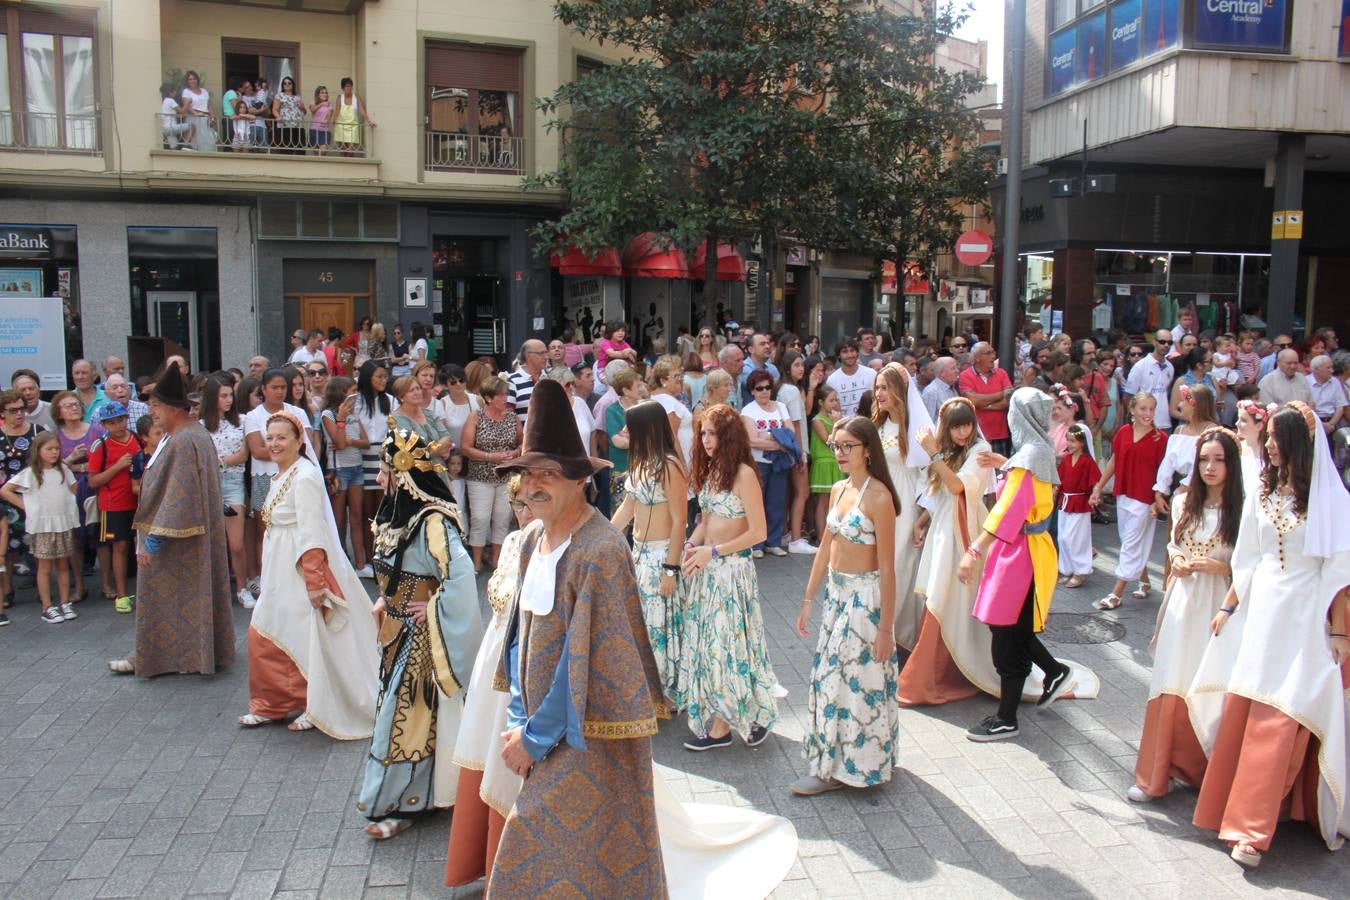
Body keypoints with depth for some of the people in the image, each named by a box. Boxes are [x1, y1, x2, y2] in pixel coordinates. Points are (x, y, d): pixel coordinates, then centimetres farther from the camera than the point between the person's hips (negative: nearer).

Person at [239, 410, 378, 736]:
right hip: (280, 572, 10)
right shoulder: (282, 475, 11)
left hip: (301, 571, -10)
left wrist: (314, 582, -25)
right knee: (265, 635, 14)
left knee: (305, 636, 0)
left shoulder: (304, 477, -18)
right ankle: (271, 705, 27)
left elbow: (311, 533, -23)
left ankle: (317, 708, 15)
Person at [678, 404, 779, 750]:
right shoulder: (712, 470, 8)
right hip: (705, 569, 8)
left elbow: (758, 532, -16)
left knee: (727, 644, 1)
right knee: (707, 643, 10)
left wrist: (713, 552, -17)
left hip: (731, 569, -7)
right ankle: (718, 726, 20)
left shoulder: (743, 474, -15)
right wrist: (691, 545, -3)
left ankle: (756, 715, 19)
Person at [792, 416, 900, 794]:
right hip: (837, 593, 8)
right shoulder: (838, 490, 7)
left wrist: (886, 627, -17)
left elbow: (887, 567, -17)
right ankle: (835, 758, 29)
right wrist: (808, 600, 13)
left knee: (854, 681, 3)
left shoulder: (878, 497, -17)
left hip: (864, 597, -8)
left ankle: (834, 768, 15)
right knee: (830, 676, 14)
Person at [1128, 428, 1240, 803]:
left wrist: (1217, 566, -21)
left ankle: (1204, 772, 21)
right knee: (1171, 686, 5)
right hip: (1183, 602, 4)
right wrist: (1175, 559, 0)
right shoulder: (1184, 503, 8)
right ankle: (1156, 775, 12)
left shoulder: (1242, 512, -9)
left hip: (1218, 606, -4)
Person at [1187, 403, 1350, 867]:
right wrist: (1228, 607, 13)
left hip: (1304, 616, -5)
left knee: (1280, 722, -5)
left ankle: (1253, 828, -1)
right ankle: (1236, 809, 21)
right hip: (1259, 611, 5)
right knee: (1241, 710, 7)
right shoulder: (1262, 493, 9)